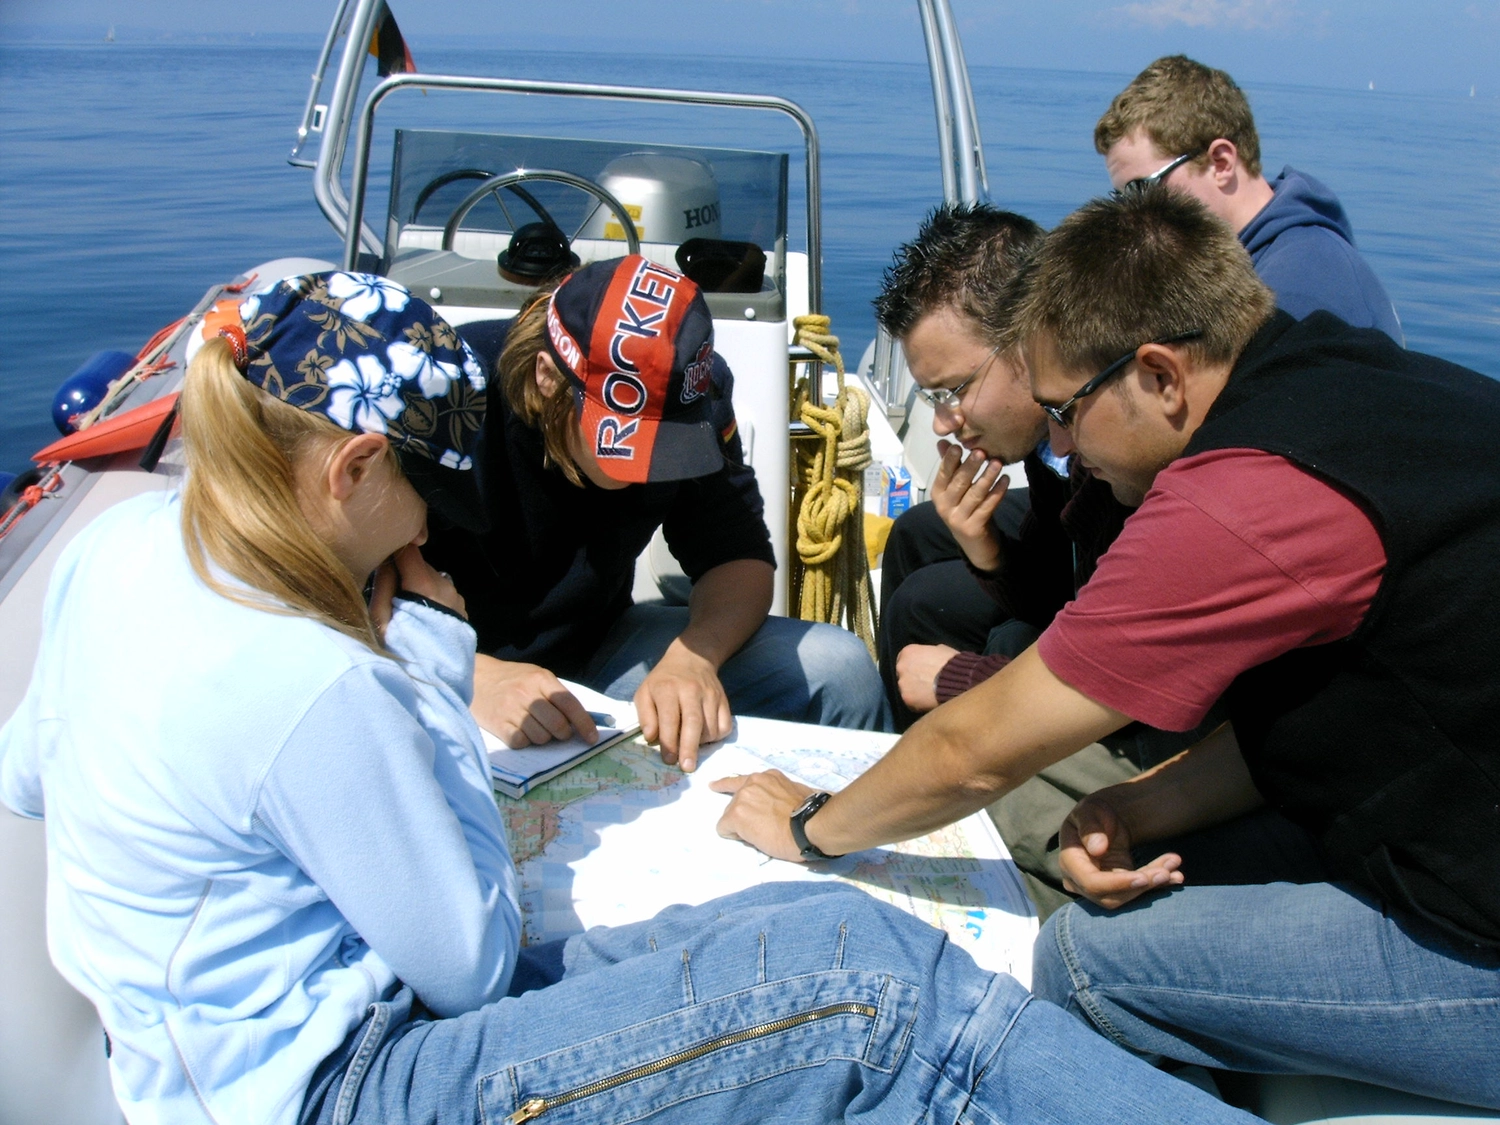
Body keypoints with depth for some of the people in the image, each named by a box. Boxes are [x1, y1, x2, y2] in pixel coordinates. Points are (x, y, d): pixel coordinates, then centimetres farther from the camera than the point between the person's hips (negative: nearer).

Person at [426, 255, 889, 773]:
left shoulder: (689, 402, -10)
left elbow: (738, 555, -7)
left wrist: (692, 656, -28)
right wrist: (475, 679, -41)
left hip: (597, 648, 4)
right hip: (448, 668, -3)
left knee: (840, 670, -12)